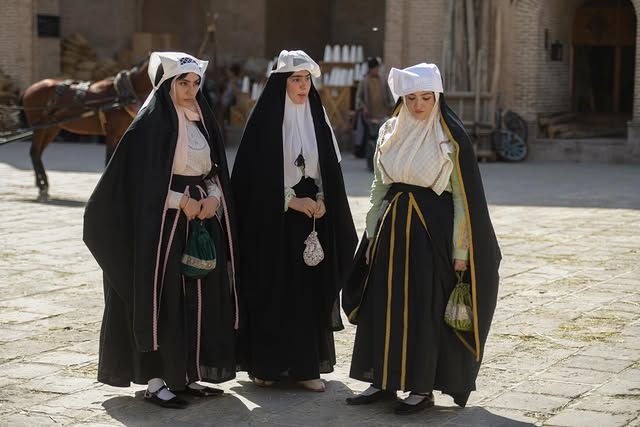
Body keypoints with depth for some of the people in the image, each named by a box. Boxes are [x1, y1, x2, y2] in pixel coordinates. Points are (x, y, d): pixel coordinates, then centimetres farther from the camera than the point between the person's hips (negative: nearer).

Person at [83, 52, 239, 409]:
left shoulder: (203, 121, 12)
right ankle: (154, 381, 1)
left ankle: (186, 375, 16)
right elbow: (140, 179, -13)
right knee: (162, 299, -5)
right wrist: (182, 202, -15)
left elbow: (216, 172, 14)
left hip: (203, 223, 7)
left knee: (199, 297, 7)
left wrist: (213, 199, -5)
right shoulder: (151, 123, -9)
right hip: (163, 223, -7)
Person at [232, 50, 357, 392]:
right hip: (271, 217, -4)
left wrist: (323, 200, -6)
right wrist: (290, 200, -14)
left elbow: (330, 168, 11)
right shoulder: (265, 119, -6)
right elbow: (254, 172, -9)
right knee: (270, 289, 0)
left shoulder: (316, 118, 9)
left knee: (310, 289, 3)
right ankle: (264, 364, 11)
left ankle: (306, 365, 9)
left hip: (312, 213, 4)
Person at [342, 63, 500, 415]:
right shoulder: (390, 132, 7)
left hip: (431, 230, -5)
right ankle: (383, 380, 18)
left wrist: (460, 250, -11)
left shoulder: (451, 138, -7)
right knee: (383, 304, 6)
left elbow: (463, 197, -7)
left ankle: (423, 387, 9)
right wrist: (372, 235, 9)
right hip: (392, 227, 5)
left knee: (425, 307, -1)